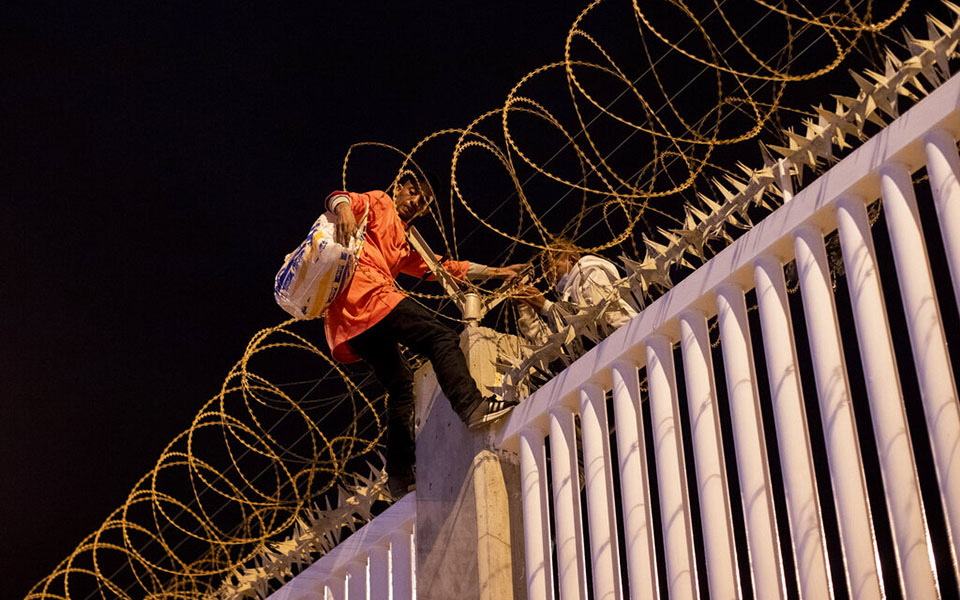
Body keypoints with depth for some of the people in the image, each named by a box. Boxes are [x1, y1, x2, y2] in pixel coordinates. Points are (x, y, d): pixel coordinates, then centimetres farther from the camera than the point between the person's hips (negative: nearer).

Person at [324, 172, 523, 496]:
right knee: (441, 337, -18)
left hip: (352, 322, 10)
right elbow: (339, 199, -4)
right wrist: (343, 207, -28)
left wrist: (488, 272, 36)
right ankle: (471, 405, -38)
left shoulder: (403, 246, 40)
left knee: (401, 383, 9)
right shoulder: (380, 204, 15)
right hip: (364, 291, -10)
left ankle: (400, 477, 2)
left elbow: (437, 266, 39)